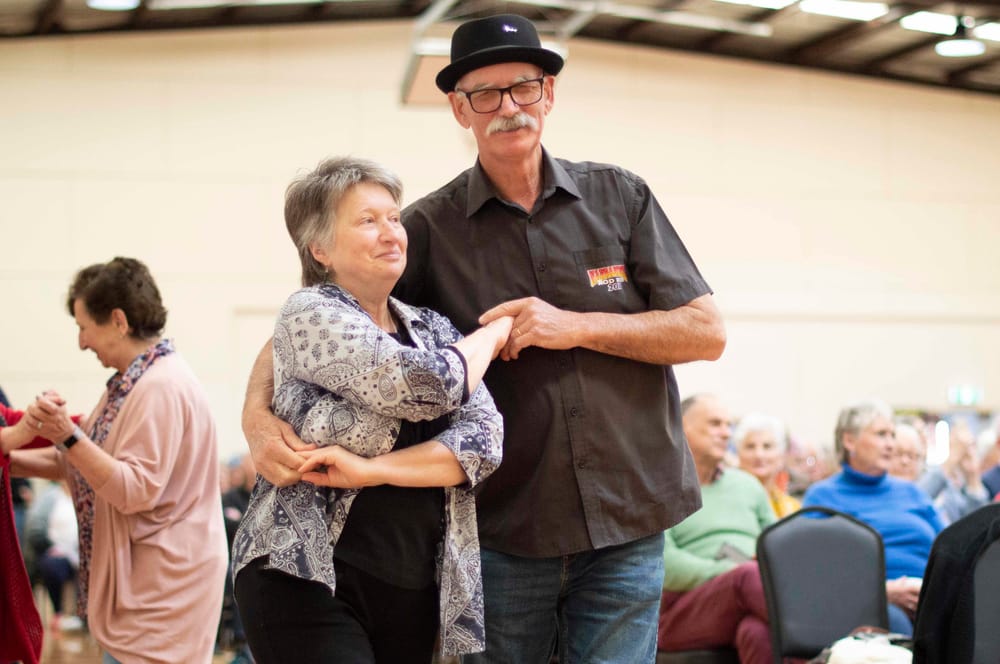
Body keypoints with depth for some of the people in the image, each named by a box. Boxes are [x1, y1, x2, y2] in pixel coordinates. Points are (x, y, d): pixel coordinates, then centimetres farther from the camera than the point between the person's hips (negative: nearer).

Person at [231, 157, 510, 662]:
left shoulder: (432, 329, 11)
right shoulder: (310, 316, -5)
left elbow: (484, 438, -3)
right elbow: (425, 385, -19)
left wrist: (370, 469, -16)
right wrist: (494, 333, -1)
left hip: (417, 589, 6)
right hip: (310, 578, -5)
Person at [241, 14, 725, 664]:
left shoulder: (620, 197, 3)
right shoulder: (431, 228, 0)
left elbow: (706, 332, 1)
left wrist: (578, 326, -12)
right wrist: (259, 414, -20)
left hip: (626, 531, 0)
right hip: (502, 533, 0)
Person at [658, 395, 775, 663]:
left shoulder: (747, 485, 26)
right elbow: (662, 563, -6)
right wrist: (727, 573, -17)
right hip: (684, 612, -3)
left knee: (759, 632, -38)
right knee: (749, 576, -38)